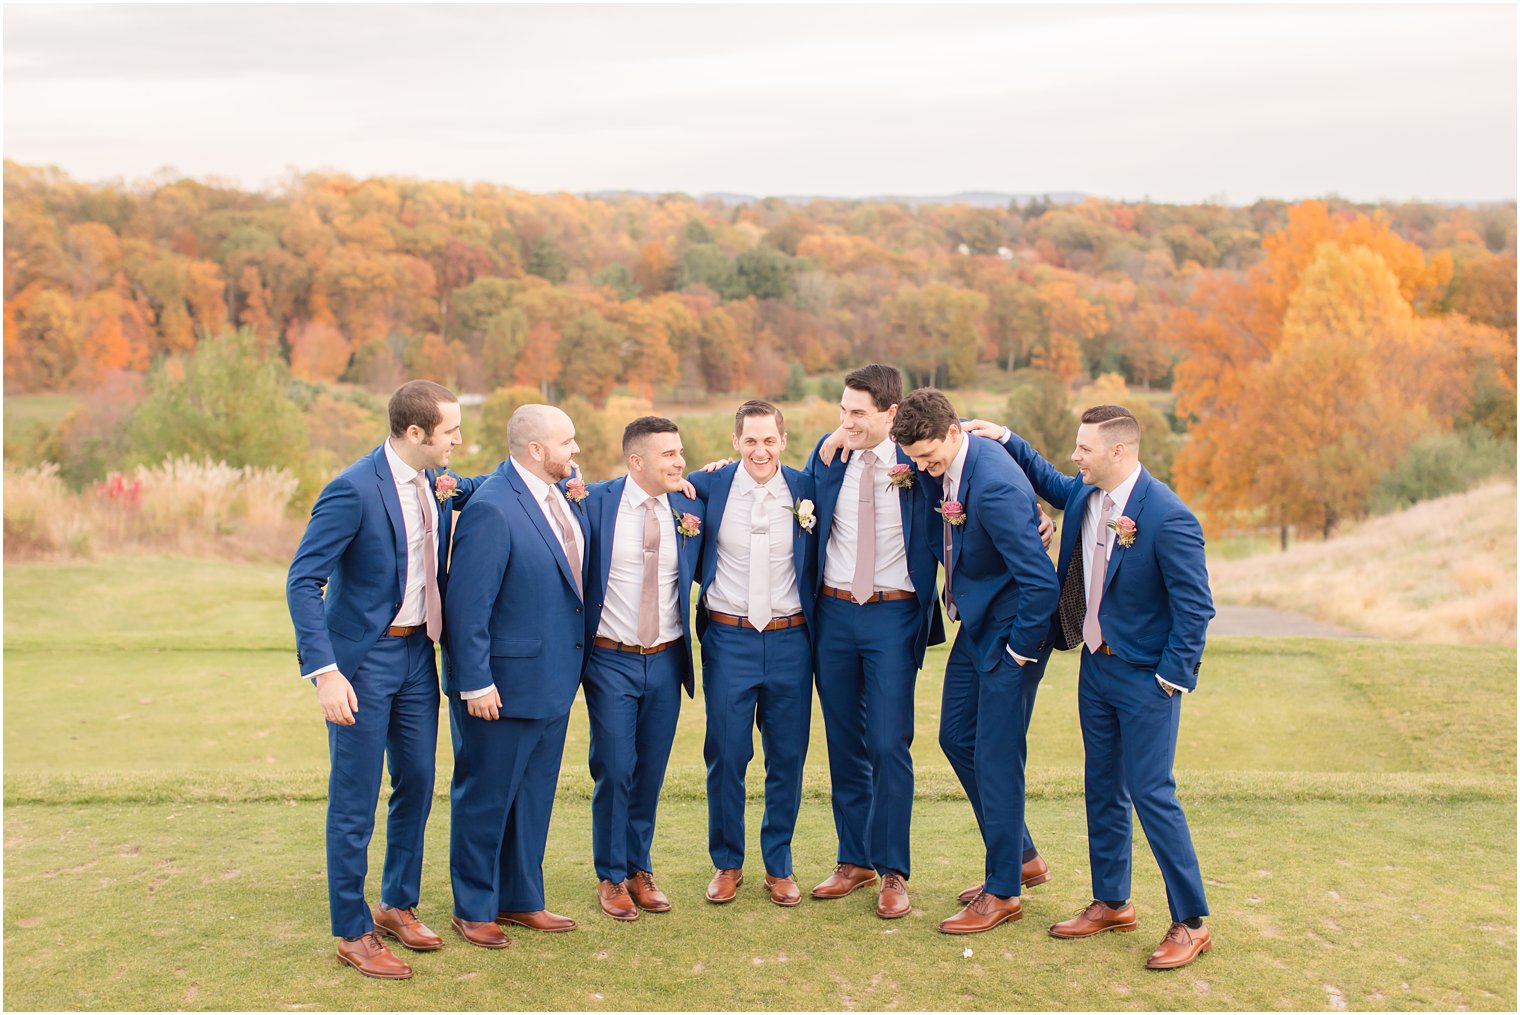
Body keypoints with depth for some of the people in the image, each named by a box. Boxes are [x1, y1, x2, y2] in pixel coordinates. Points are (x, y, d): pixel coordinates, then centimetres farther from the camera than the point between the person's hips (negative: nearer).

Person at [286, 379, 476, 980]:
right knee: (355, 801, 3)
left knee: (416, 785, 15)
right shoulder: (353, 490, -19)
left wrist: (456, 492, 3)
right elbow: (303, 582, -19)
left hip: (418, 653, 7)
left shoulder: (437, 483, 3)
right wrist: (324, 671, -26)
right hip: (362, 660, -7)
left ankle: (398, 905, 33)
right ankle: (352, 932, 17)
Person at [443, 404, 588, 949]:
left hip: (554, 678, 8)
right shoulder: (491, 509, -22)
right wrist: (475, 683, -19)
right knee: (486, 798, 8)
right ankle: (473, 909, 25)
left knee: (535, 793, 19)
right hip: (503, 684, -8)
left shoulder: (561, 492, 3)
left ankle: (521, 899, 34)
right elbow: (468, 605, -21)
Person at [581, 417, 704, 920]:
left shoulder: (689, 509, 1)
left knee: (651, 771, 11)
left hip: (666, 660, 3)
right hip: (611, 659, -3)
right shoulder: (594, 502, -8)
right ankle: (611, 876, 19)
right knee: (614, 770, 0)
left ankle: (640, 869, 28)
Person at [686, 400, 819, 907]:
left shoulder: (805, 489, 1)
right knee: (725, 755, 5)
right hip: (728, 638, -1)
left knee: (788, 757, 7)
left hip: (789, 640, 1)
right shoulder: (709, 487, -2)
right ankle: (727, 863, 23)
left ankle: (779, 866, 24)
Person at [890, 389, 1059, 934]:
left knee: (996, 757, -2)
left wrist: (1021, 650, -18)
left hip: (1012, 631, -9)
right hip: (974, 623, 9)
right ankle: (1020, 853, 32)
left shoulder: (993, 486, -29)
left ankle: (1003, 893, 13)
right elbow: (945, 539, 20)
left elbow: (1041, 581, -28)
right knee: (956, 737, 15)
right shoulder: (946, 465, -1)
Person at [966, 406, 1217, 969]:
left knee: (1151, 794, -3)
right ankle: (1111, 903, 30)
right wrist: (1007, 438, 16)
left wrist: (1170, 678, -15)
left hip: (1146, 678, -8)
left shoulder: (1168, 517, -22)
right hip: (1095, 666, 8)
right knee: (1102, 789, 15)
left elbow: (1194, 607, -18)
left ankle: (1191, 923, 12)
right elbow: (1050, 483, 26)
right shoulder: (1085, 494, 1)